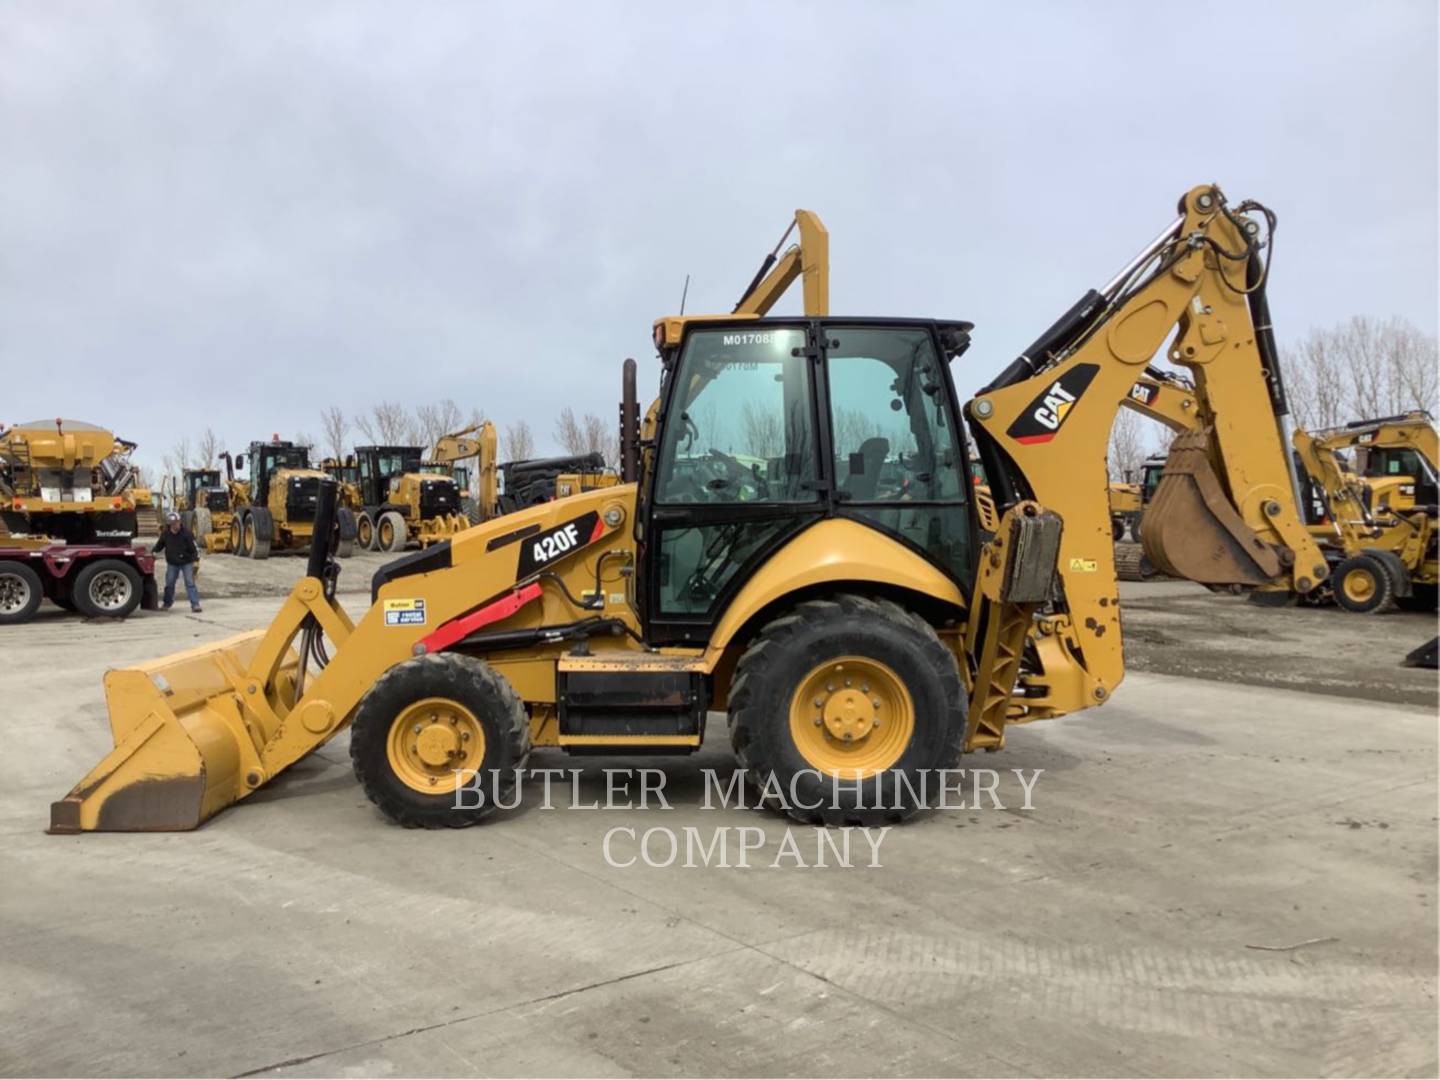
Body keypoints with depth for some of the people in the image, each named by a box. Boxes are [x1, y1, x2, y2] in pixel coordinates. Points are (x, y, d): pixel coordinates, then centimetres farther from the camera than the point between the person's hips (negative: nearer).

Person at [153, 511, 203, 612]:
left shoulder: (186, 533, -15)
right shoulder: (165, 534, -4)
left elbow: (194, 547, -13)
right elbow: (159, 544, 14)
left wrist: (196, 560, -18)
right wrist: (154, 552, -3)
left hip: (187, 562, -4)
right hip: (172, 563, 4)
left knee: (190, 583, -8)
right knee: (169, 583, 11)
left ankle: (195, 604, -9)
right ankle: (167, 603, 28)